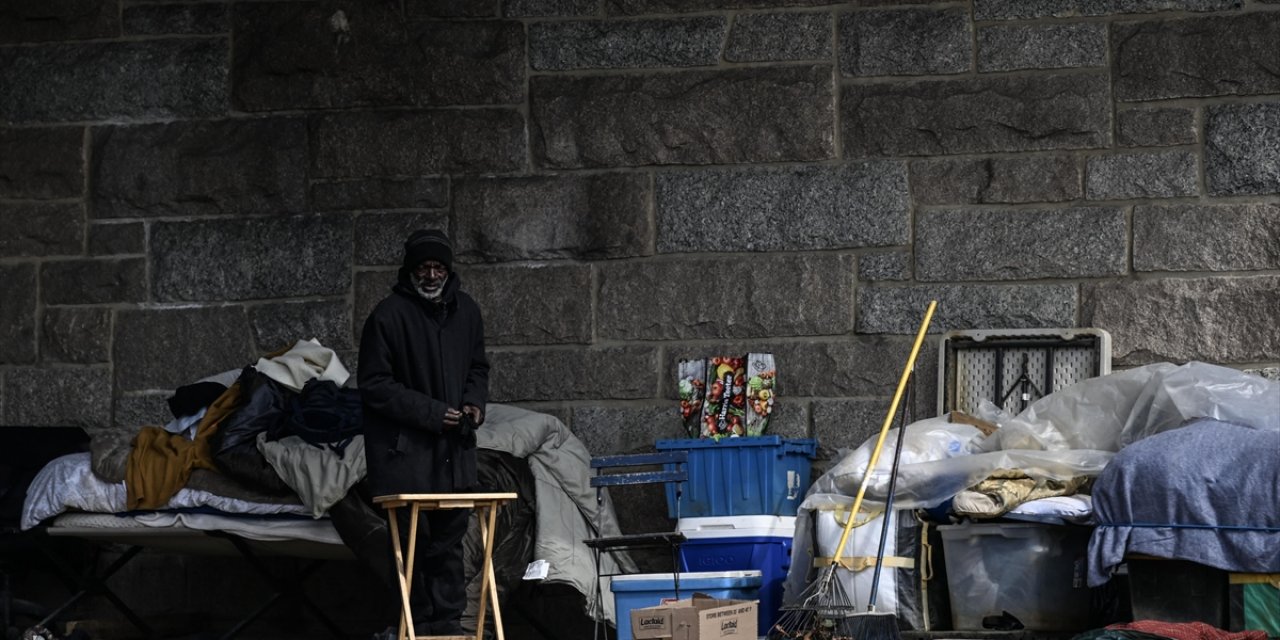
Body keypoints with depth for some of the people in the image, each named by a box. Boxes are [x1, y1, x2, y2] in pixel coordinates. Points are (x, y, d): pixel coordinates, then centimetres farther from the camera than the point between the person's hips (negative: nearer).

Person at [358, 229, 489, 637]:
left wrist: (474, 402, 1)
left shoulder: (466, 311, 9)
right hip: (405, 448, -5)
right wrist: (429, 412, -14)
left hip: (454, 448, 5)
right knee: (414, 540, -3)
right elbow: (374, 384, -9)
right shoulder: (389, 315, -9)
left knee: (450, 540, 6)